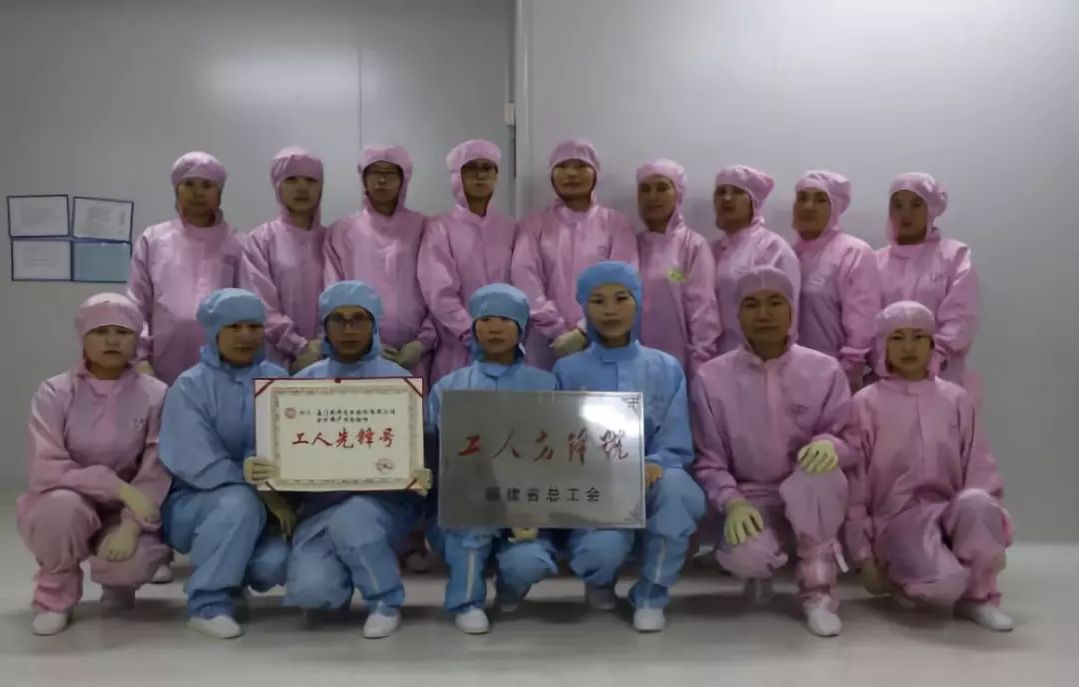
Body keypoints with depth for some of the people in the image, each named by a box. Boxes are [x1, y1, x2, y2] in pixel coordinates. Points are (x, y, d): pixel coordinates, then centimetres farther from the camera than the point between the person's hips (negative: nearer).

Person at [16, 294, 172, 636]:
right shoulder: (54, 393, -9)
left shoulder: (155, 395, -8)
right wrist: (118, 486, -29)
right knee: (63, 506, -36)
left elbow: (157, 473, -14)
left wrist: (131, 525, -28)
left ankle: (117, 580, 11)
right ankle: (55, 592, -4)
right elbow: (45, 470, -19)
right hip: (63, 506, 0)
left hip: (127, 511, 1)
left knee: (133, 560, -31)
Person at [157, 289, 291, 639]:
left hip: (262, 504, 3)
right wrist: (263, 492, -25)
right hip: (194, 502, -3)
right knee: (240, 503, -35)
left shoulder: (277, 381, 1)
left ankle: (228, 573, 12)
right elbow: (200, 465, -20)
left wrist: (279, 496, -25)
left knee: (278, 560, -25)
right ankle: (208, 603, -15)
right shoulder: (190, 387, -9)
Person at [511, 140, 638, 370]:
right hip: (548, 340, 1)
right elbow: (525, 282, -2)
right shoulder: (534, 224, 10)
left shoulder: (616, 223, 7)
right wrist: (558, 331, -12)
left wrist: (583, 332, -13)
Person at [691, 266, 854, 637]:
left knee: (820, 469, -35)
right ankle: (761, 569, 9)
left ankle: (818, 591, -13)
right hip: (750, 500, -1)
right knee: (743, 555, -34)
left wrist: (831, 443, -27)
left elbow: (854, 445, -2)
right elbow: (708, 462, -2)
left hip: (812, 500, 1)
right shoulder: (711, 378, -4)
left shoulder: (826, 371, -2)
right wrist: (732, 502, -21)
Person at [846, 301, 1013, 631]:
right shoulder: (865, 404, -1)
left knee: (976, 502, -34)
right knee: (943, 583, -33)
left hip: (949, 511, 3)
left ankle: (978, 595, -9)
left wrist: (991, 537, -5)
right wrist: (864, 556, -3)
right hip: (897, 518, -3)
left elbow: (980, 469, 8)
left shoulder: (957, 399, 7)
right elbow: (854, 486, -1)